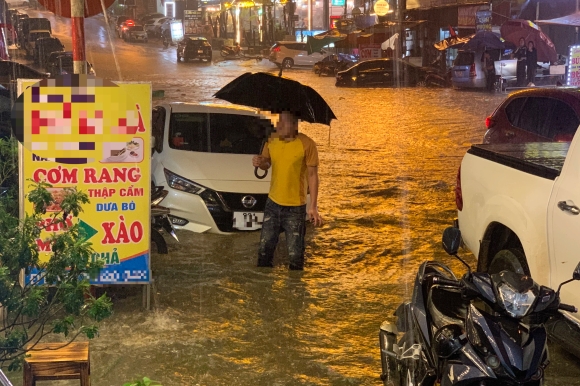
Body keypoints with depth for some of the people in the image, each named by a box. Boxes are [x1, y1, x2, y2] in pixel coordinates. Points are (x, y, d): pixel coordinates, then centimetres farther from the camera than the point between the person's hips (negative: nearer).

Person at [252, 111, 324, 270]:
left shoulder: (306, 144, -16)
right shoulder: (272, 140, -1)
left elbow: (312, 175, -12)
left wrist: (313, 206, -14)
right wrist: (259, 162, -11)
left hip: (295, 207, -5)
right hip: (272, 203, 5)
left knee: (295, 254, 5)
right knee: (265, 247, 15)